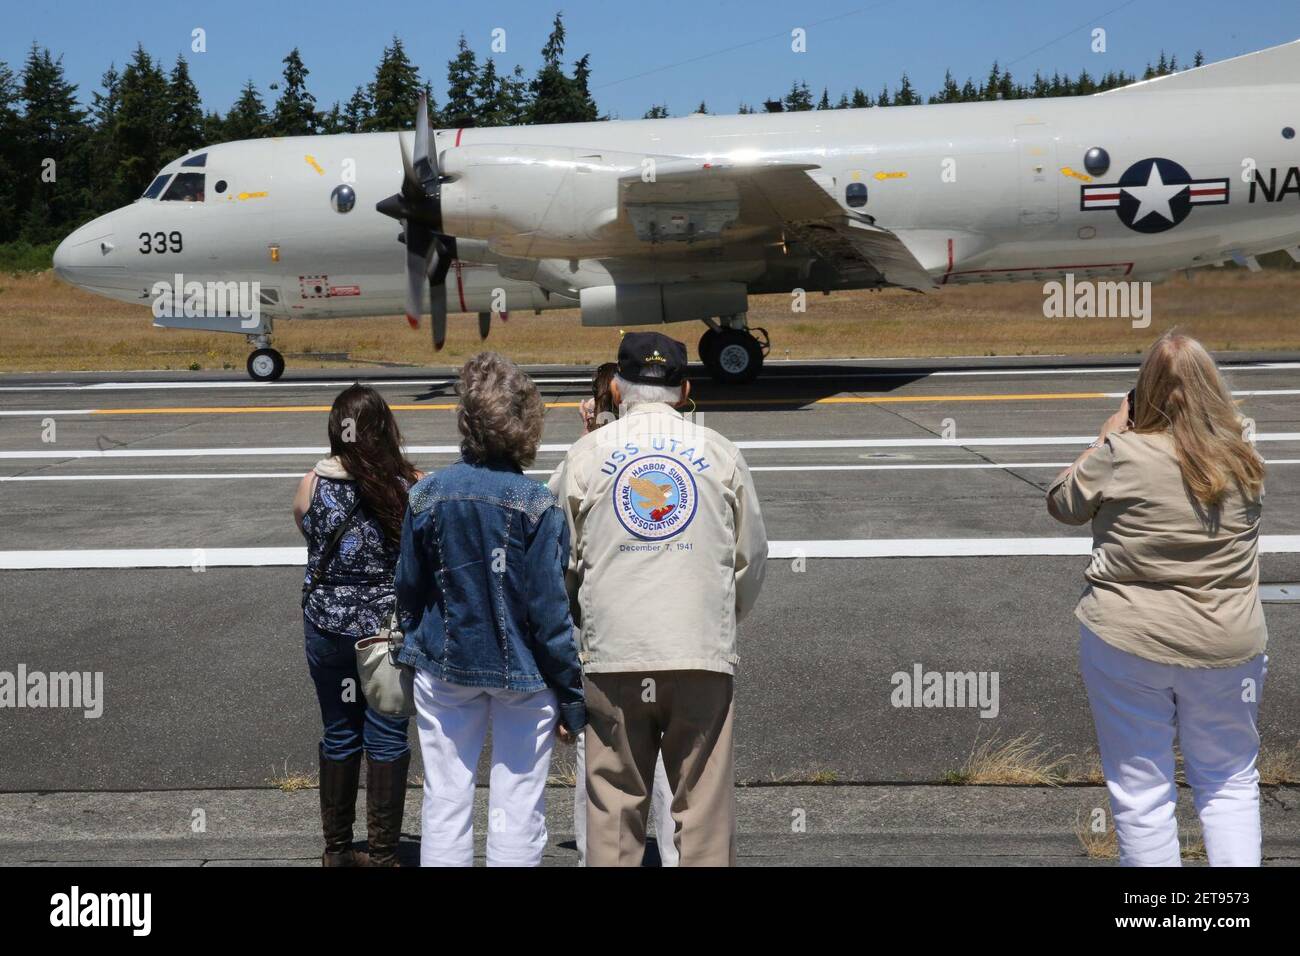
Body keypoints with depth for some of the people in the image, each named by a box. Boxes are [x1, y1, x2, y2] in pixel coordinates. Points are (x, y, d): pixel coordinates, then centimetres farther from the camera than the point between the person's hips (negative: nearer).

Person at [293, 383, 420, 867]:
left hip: (327, 625, 3)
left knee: (339, 735, 17)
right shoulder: (411, 487, -14)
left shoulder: (310, 485, -7)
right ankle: (383, 853, 16)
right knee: (386, 738, 9)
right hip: (390, 626, -2)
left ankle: (337, 850, 28)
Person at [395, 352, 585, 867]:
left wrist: (416, 661, 19)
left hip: (444, 668, 3)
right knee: (517, 812, 7)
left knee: (445, 805, 13)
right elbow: (550, 610, -13)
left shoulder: (426, 495, -4)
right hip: (523, 673, -3)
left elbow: (408, 592, 5)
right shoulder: (535, 504, -14)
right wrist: (572, 697, -5)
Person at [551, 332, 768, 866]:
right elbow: (751, 557, 11)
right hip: (703, 656, 0)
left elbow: (560, 561, 9)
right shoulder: (720, 454, 6)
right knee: (704, 804, 6)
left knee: (614, 806, 8)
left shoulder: (587, 453, 5)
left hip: (613, 653, 0)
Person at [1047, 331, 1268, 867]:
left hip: (1128, 646, -3)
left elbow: (1061, 504, 2)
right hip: (1227, 648, 3)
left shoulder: (1121, 456, -13)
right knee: (1230, 782, 19)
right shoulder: (1244, 461, -1)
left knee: (1140, 789, 9)